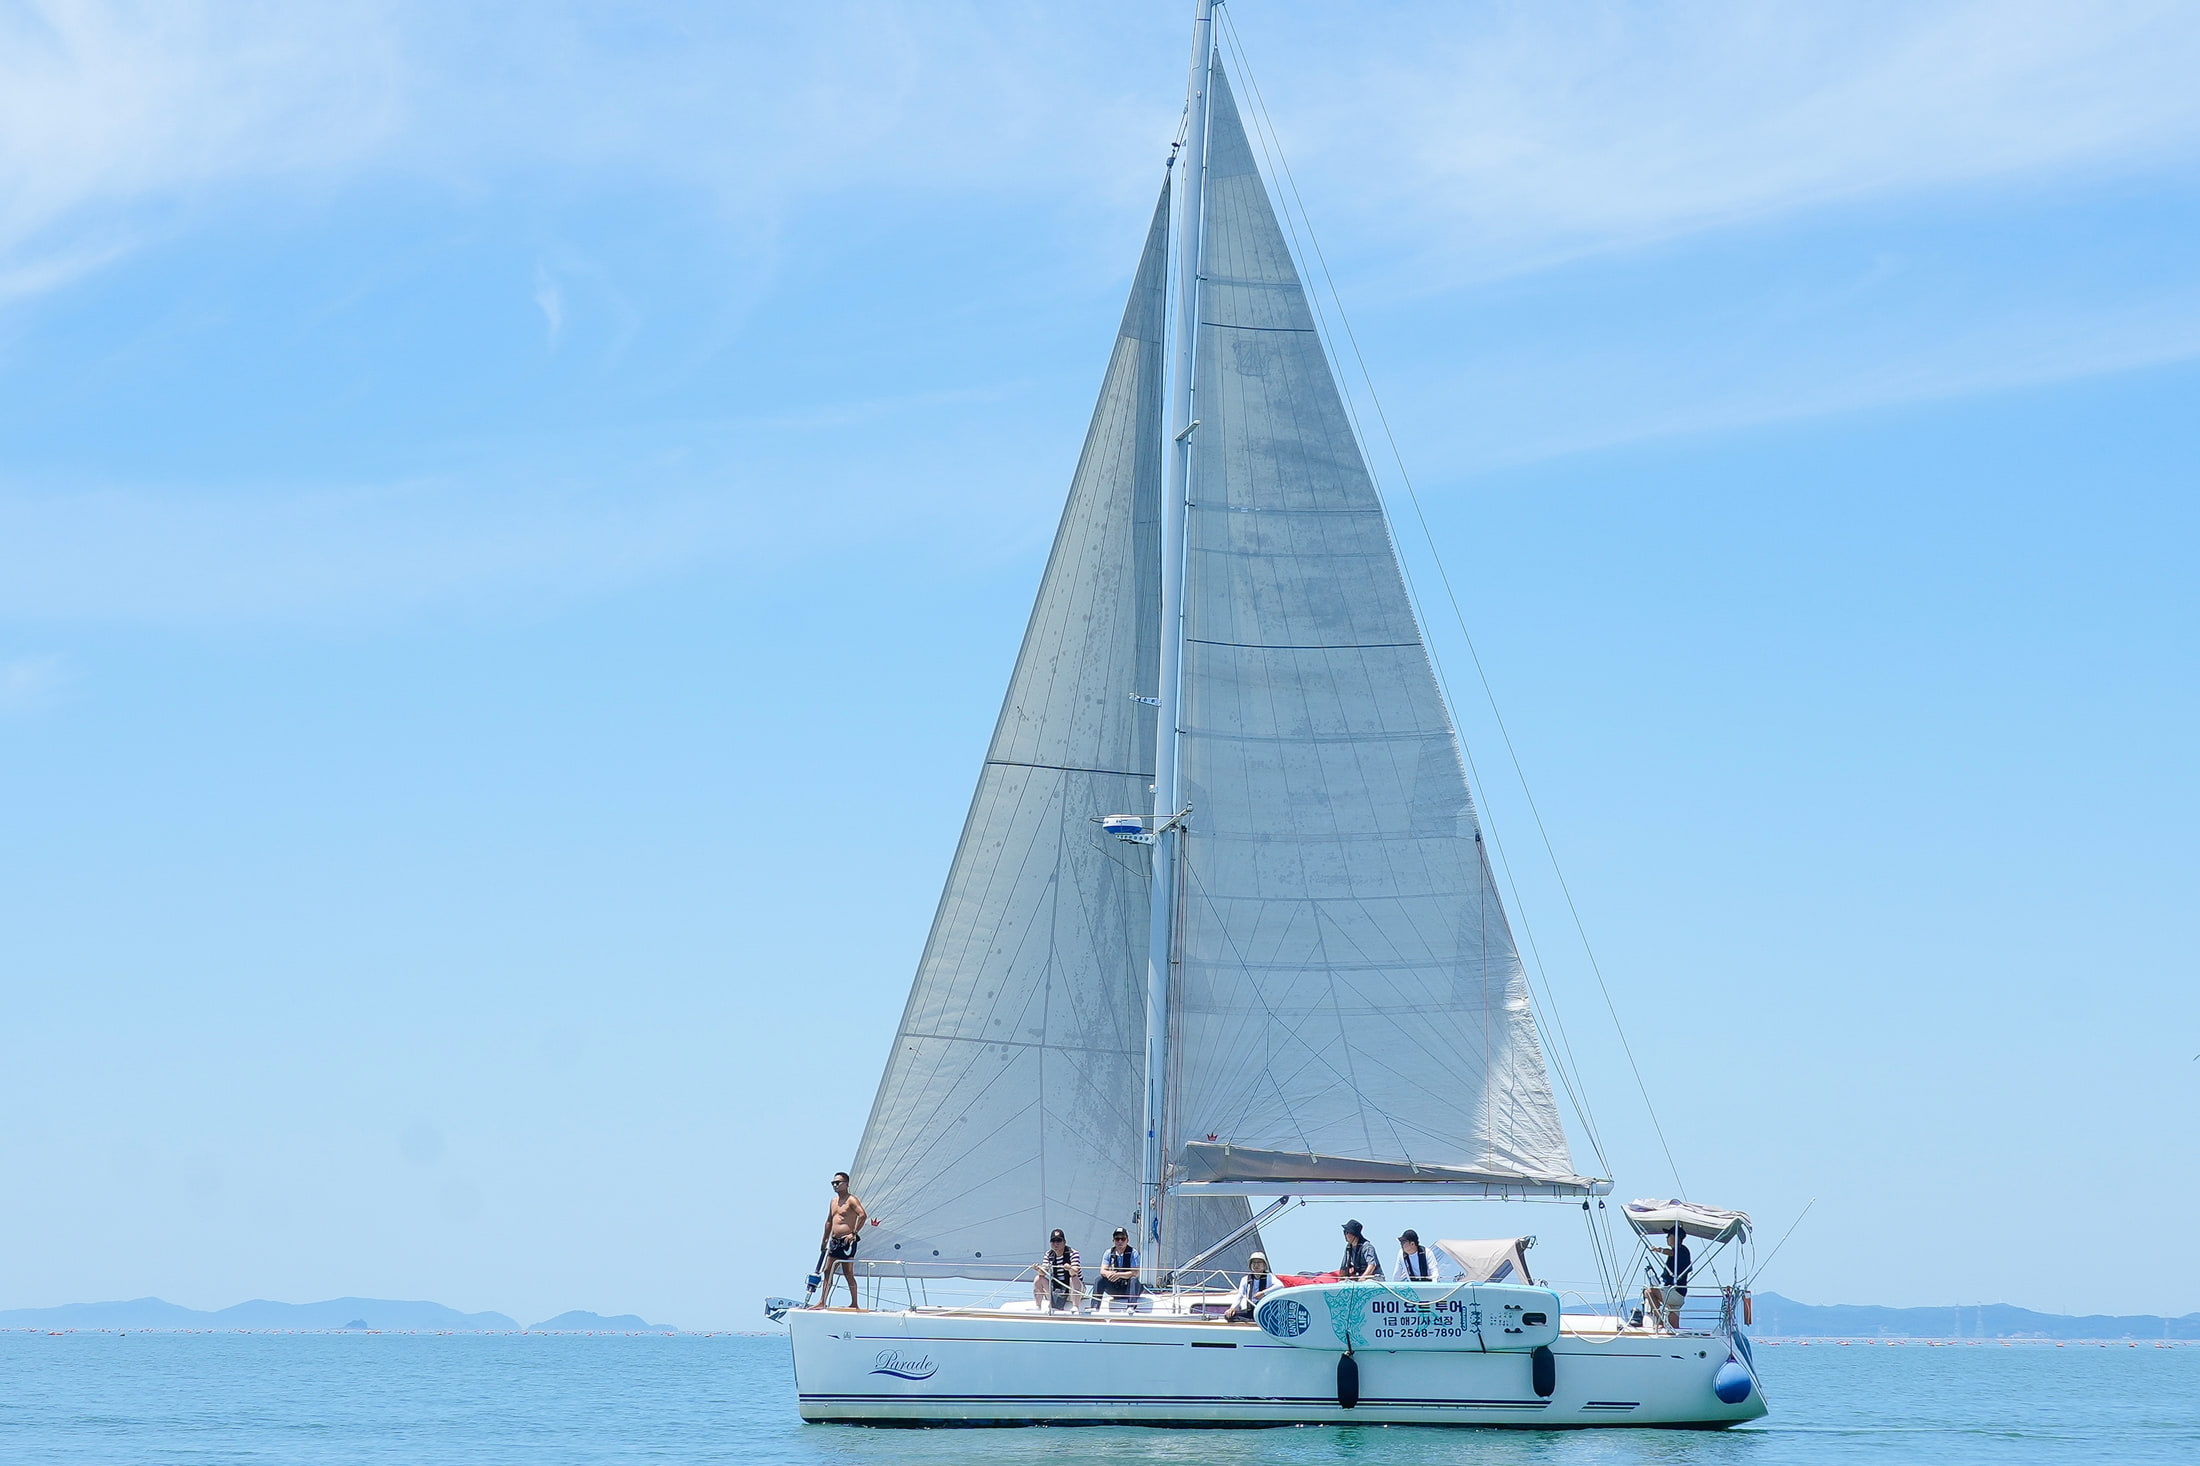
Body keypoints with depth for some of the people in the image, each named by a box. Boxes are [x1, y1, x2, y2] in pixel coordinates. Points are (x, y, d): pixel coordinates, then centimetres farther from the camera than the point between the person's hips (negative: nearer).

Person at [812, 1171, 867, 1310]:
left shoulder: (851, 1200, -9)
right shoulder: (833, 1201, 18)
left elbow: (863, 1215, -22)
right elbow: (829, 1222, 25)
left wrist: (854, 1233, -21)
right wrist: (825, 1241, 23)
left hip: (846, 1242, -9)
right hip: (834, 1241, 9)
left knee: (848, 1274, -6)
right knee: (828, 1271, 8)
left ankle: (854, 1303, 0)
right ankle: (822, 1302, 11)